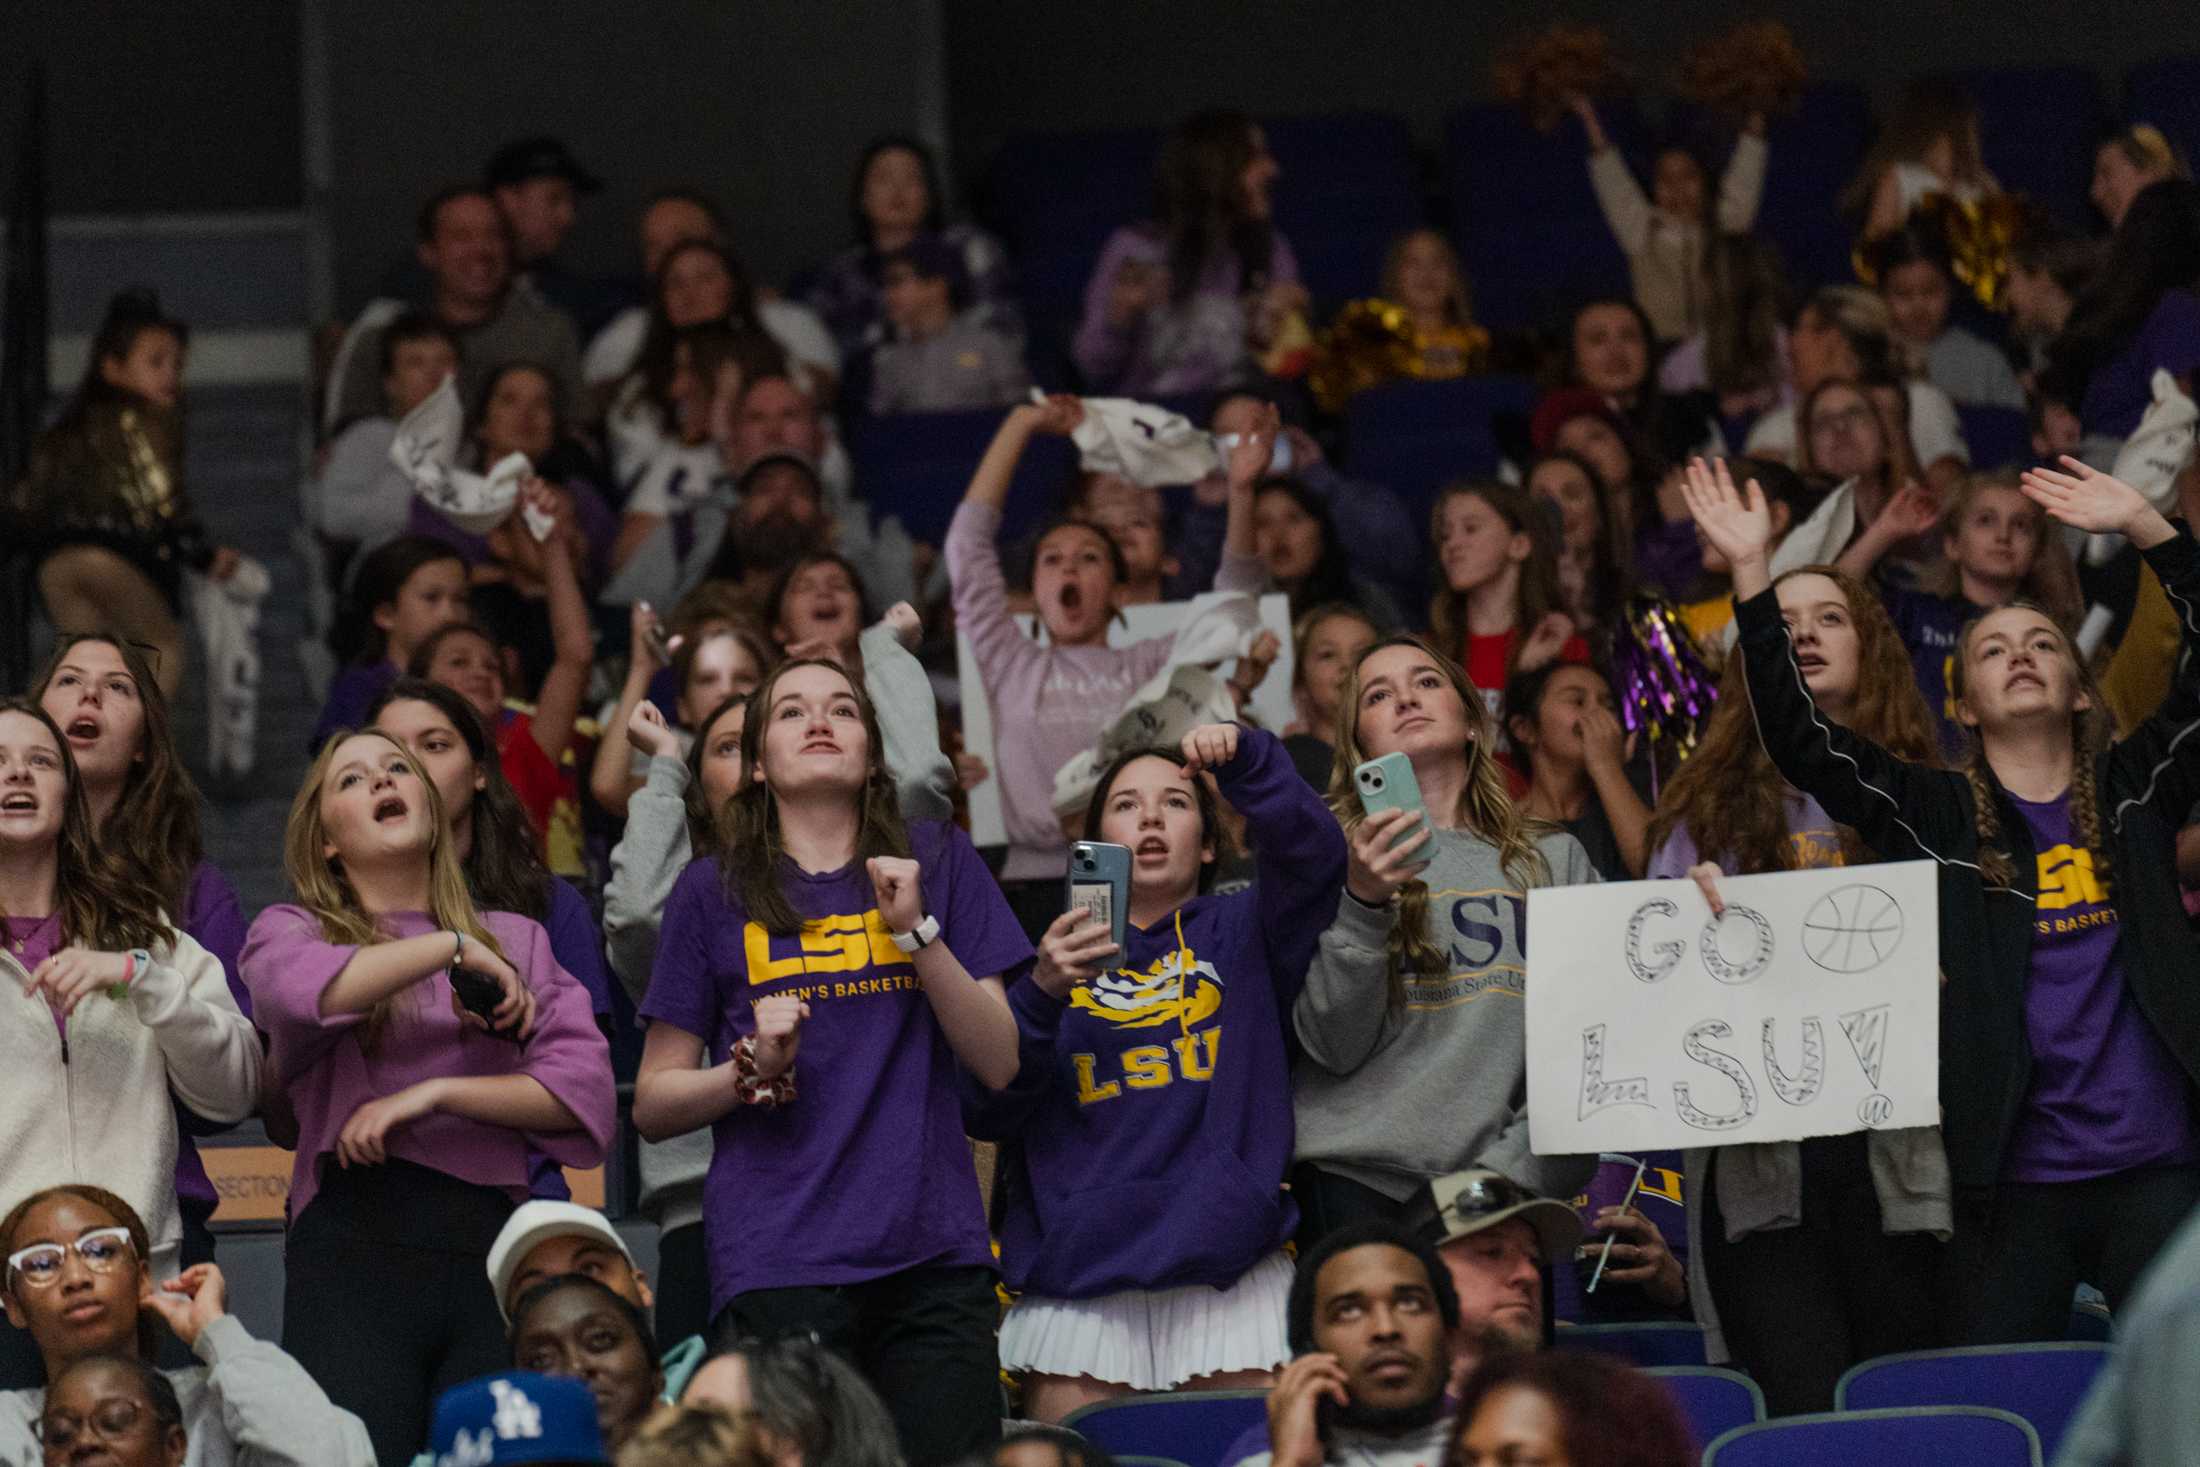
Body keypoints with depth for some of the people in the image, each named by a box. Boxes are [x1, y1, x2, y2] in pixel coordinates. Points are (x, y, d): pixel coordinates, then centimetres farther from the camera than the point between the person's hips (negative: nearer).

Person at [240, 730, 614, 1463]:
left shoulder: (518, 940, 18)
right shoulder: (291, 930, 14)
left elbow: (584, 1093, 4)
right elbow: (301, 990, -13)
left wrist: (434, 1093, -6)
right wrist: (454, 948, -3)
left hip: (492, 1242, 2)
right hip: (355, 1241, -2)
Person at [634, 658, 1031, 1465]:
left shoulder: (937, 861, 13)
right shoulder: (715, 892, 9)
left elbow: (998, 1064, 6)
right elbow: (653, 1106, 10)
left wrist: (918, 929, -5)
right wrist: (751, 1069, -9)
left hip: (933, 1248, 1)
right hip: (777, 1266, -1)